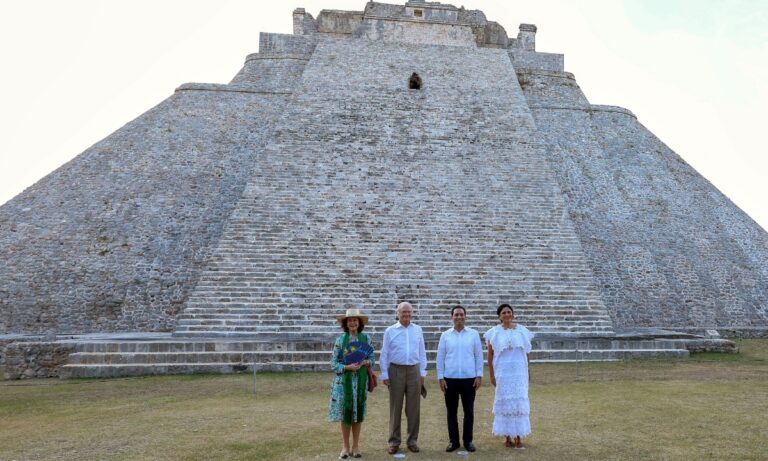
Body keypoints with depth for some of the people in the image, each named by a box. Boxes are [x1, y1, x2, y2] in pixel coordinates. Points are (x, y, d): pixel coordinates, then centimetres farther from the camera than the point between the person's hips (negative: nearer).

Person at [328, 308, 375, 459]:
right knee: (345, 412, 2)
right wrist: (347, 367, -18)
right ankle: (345, 447, 15)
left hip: (361, 380, 1)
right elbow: (333, 363, -3)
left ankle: (356, 446, 20)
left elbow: (372, 359, 6)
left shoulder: (366, 339, 2)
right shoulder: (340, 340, -2)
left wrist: (365, 362, -15)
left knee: (358, 412, 7)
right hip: (344, 380, -1)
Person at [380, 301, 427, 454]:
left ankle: (412, 440, 18)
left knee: (413, 408, 6)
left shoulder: (417, 330, 6)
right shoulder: (390, 331, 1)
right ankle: (394, 441, 15)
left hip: (414, 370, 2)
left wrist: (422, 373, 6)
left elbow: (422, 352, 9)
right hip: (396, 370, -2)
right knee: (395, 407, 5)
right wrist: (384, 375, -2)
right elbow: (384, 354, 1)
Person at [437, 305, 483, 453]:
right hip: (450, 379, 0)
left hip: (469, 378, 0)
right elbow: (440, 357, 3)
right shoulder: (445, 335, 2)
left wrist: (479, 375, -1)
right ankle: (453, 441, 18)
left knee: (468, 411, 6)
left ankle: (468, 440, 19)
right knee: (451, 411, 7)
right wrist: (440, 377, -1)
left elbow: (479, 356, 3)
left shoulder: (473, 334, 2)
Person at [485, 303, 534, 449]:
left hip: (519, 372, 1)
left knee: (519, 402, 1)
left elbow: (527, 352, 8)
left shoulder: (522, 330, 2)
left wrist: (528, 371, 6)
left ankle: (518, 437, 9)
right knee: (505, 403, 5)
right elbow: (490, 355, 1)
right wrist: (491, 374, -3)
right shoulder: (494, 332, -1)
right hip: (502, 372, -1)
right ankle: (508, 437, 14)